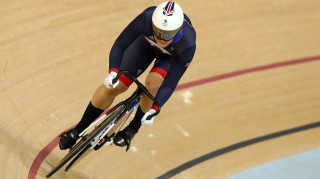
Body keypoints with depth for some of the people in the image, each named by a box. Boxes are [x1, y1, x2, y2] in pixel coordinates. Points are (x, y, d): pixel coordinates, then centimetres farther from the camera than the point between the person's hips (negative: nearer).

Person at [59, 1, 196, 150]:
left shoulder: (188, 45, -40)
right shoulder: (146, 19, -40)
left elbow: (170, 83, -32)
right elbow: (119, 45, -31)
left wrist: (153, 110, -38)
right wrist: (113, 73, -47)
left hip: (172, 56, -1)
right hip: (146, 42, 1)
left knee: (153, 84, -28)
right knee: (114, 85, -7)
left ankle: (133, 128, 1)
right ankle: (79, 129, 11)